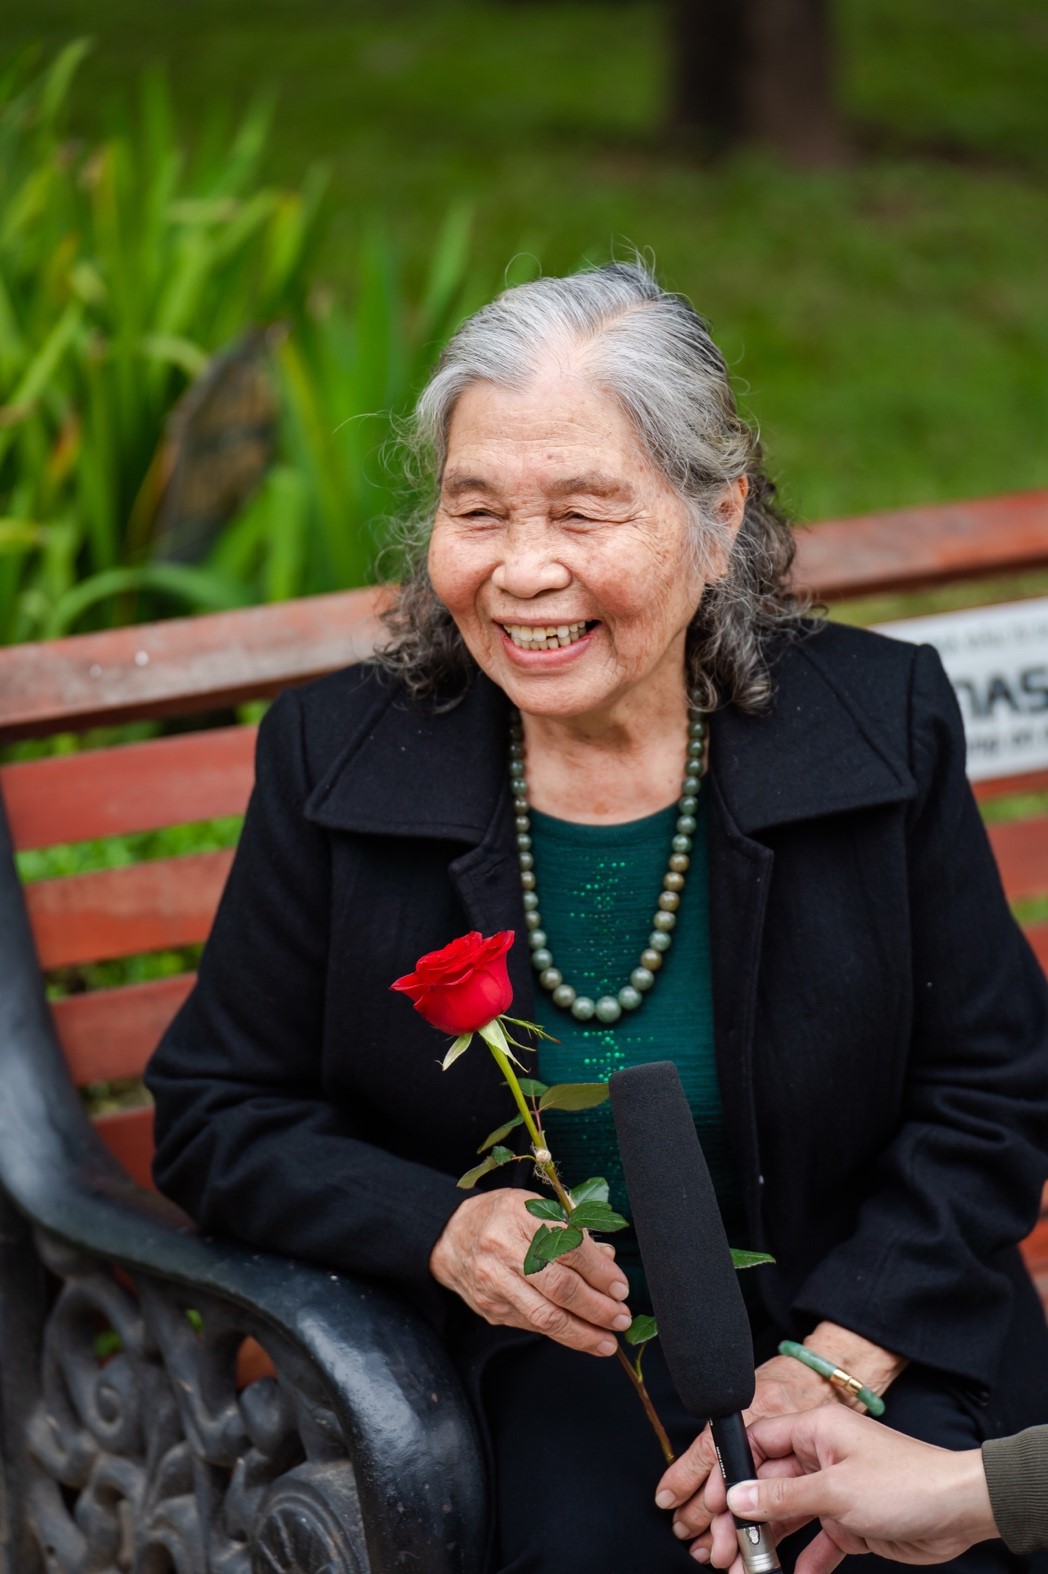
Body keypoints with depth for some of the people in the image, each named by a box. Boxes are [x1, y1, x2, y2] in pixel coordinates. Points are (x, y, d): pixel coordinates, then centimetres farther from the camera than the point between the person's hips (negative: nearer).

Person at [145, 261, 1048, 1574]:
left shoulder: (882, 724, -4)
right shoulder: (336, 760, -4)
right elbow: (215, 1115, 3)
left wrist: (831, 1369, -13)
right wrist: (446, 1230, -16)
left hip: (858, 1331, 1)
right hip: (522, 1362, -1)